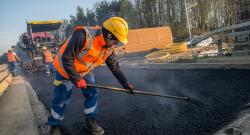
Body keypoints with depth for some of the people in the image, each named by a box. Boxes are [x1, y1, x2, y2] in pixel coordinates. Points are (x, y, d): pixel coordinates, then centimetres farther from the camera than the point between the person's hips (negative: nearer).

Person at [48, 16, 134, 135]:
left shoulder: (108, 48, -12)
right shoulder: (84, 35, -35)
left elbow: (115, 67, -1)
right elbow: (66, 58, -31)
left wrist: (125, 84, 0)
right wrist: (77, 79, -26)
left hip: (85, 71, 6)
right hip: (65, 70, -5)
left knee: (92, 93, 1)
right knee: (60, 100, 4)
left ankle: (90, 121, 22)